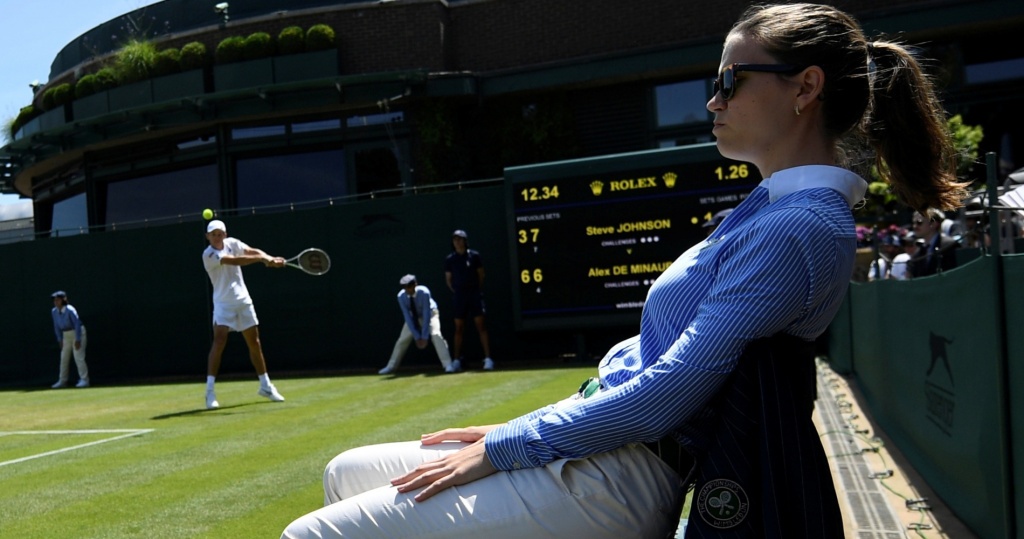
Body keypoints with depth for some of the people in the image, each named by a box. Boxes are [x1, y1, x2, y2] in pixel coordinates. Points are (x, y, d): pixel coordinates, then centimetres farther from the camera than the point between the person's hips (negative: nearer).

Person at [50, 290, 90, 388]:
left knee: (78, 357, -12)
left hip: (78, 333, -7)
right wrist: (60, 340, 5)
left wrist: (78, 340, -21)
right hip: (66, 335, 7)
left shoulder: (70, 310, -21)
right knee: (64, 358, 8)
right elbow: (57, 326, 7)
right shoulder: (54, 311, -2)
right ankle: (62, 381, 16)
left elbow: (77, 324, -21)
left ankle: (84, 380, -9)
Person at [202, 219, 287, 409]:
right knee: (219, 341, -20)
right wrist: (262, 258, -32)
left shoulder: (232, 243, 3)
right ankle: (210, 391, -16)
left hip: (243, 301, 5)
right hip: (224, 303, -5)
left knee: (255, 343, 11)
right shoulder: (208, 255, -15)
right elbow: (235, 261, -27)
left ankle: (265, 386, 23)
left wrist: (269, 258, -26)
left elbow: (253, 251, -8)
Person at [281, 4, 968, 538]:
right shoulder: (776, 206, 15)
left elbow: (667, 393, -22)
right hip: (602, 450, 10)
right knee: (346, 474, 16)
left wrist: (500, 448, -13)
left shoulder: (801, 227, -17)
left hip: (615, 480, -10)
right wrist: (513, 429, 14)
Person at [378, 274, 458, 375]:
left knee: (435, 335, -25)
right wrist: (417, 337, -25)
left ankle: (448, 365, -25)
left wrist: (424, 337, -33)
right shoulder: (401, 296, -24)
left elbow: (426, 315, -32)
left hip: (429, 314, -3)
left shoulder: (424, 292, -34)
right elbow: (407, 317, -22)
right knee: (403, 339, -2)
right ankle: (391, 366, 15)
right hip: (413, 317, 3)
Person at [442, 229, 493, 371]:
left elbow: (481, 274, 8)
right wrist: (456, 292, 6)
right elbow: (448, 279, 11)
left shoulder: (474, 255, 0)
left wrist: (478, 290, 8)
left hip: (475, 294, -1)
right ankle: (457, 360, 11)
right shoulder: (450, 259, 3)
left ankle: (488, 358, -7)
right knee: (459, 328, 5)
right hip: (460, 296, 2)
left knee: (481, 326, -6)